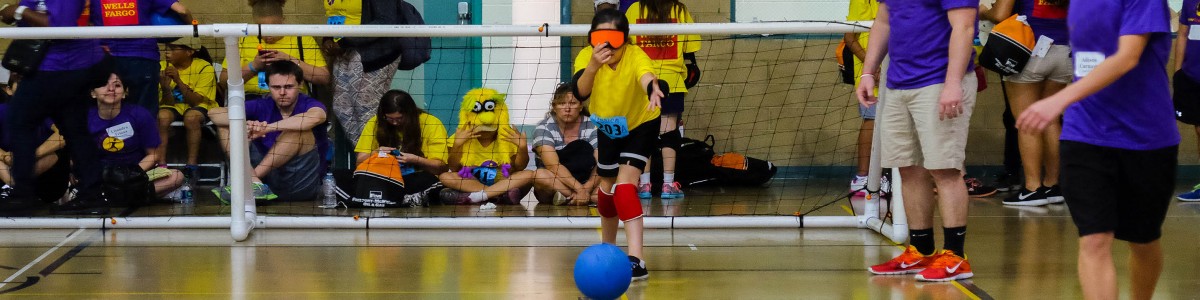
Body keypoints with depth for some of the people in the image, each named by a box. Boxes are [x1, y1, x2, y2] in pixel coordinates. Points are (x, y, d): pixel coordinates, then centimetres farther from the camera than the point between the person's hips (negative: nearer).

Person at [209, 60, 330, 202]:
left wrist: (267, 128, -33)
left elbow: (315, 117, -32)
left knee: (299, 130, -26)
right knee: (228, 124, -2)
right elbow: (214, 113, -3)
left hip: (301, 186, -4)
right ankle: (254, 181, -27)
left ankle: (248, 179, -26)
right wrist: (244, 124, -25)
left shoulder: (308, 104, -5)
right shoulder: (262, 106, 6)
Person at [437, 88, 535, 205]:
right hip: (471, 183, 0)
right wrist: (457, 145, -23)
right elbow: (454, 169, -8)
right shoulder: (463, 138, -2)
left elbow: (519, 168, -4)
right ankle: (501, 196, -36)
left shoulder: (509, 138, -1)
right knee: (444, 176, -26)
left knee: (528, 175, -26)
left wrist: (522, 148, -22)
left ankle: (475, 197, -36)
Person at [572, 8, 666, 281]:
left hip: (641, 125, -5)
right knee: (607, 188, 18)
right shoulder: (587, 56, -26)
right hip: (608, 128, 5)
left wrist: (653, 88, -82)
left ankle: (636, 260, -28)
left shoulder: (635, 56, -35)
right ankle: (607, 248, 43)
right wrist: (593, 67, -62)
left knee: (624, 186, -23)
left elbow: (646, 75, -59)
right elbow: (580, 93, -43)